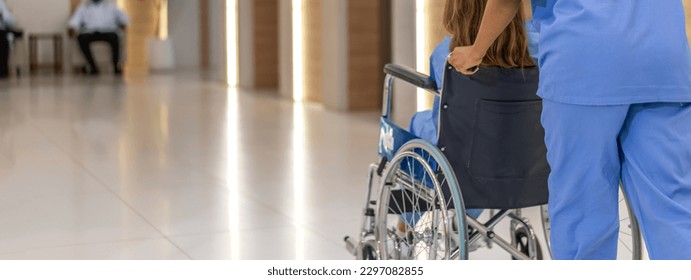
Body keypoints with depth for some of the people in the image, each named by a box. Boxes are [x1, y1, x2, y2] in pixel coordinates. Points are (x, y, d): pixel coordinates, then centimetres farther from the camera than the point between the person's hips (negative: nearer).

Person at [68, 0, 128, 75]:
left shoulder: (110, 6, 21)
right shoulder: (83, 6, 20)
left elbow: (123, 16, 16)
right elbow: (75, 20, 9)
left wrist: (123, 24, -5)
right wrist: (72, 28, -12)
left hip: (107, 31, -1)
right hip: (89, 32, 1)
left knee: (114, 37, -37)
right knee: (81, 37, -35)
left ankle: (116, 65, -31)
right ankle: (92, 66, -33)